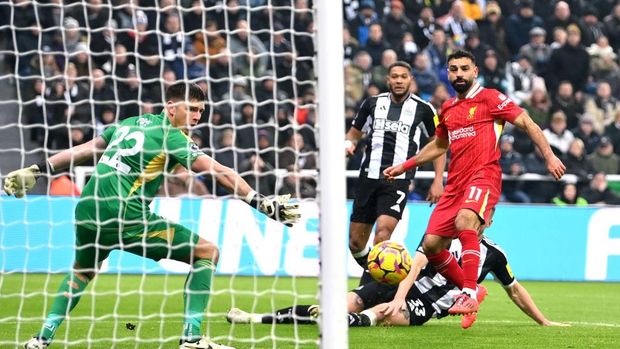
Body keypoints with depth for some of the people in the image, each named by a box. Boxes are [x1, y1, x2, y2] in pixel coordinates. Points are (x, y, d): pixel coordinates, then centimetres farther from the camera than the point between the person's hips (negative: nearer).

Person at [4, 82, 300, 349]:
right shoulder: (171, 136, -5)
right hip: (124, 216, -8)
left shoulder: (132, 123, 16)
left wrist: (37, 171, 26)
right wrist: (263, 203, -13)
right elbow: (217, 172, -11)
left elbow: (81, 152, 19)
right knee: (207, 252, -1)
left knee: (82, 270, 36)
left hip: (87, 210, 8)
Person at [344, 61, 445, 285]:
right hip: (368, 178, 4)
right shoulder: (373, 103, 10)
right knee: (355, 241, 3)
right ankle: (369, 269, 29)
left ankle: (369, 283, -20)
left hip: (398, 181, -4)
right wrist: (349, 143, -2)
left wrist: (438, 181, 4)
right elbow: (355, 132, 22)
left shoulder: (423, 109, 3)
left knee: (383, 229, -25)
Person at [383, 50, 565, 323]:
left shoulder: (490, 98, 0)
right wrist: (404, 166, 36)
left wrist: (549, 156, -13)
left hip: (483, 175, -7)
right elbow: (438, 146, 36)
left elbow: (527, 124, -3)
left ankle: (469, 296, -35)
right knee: (431, 244, -1)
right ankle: (467, 289, 19)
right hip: (455, 183, 7)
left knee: (464, 222, -35)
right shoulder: (447, 109, 20)